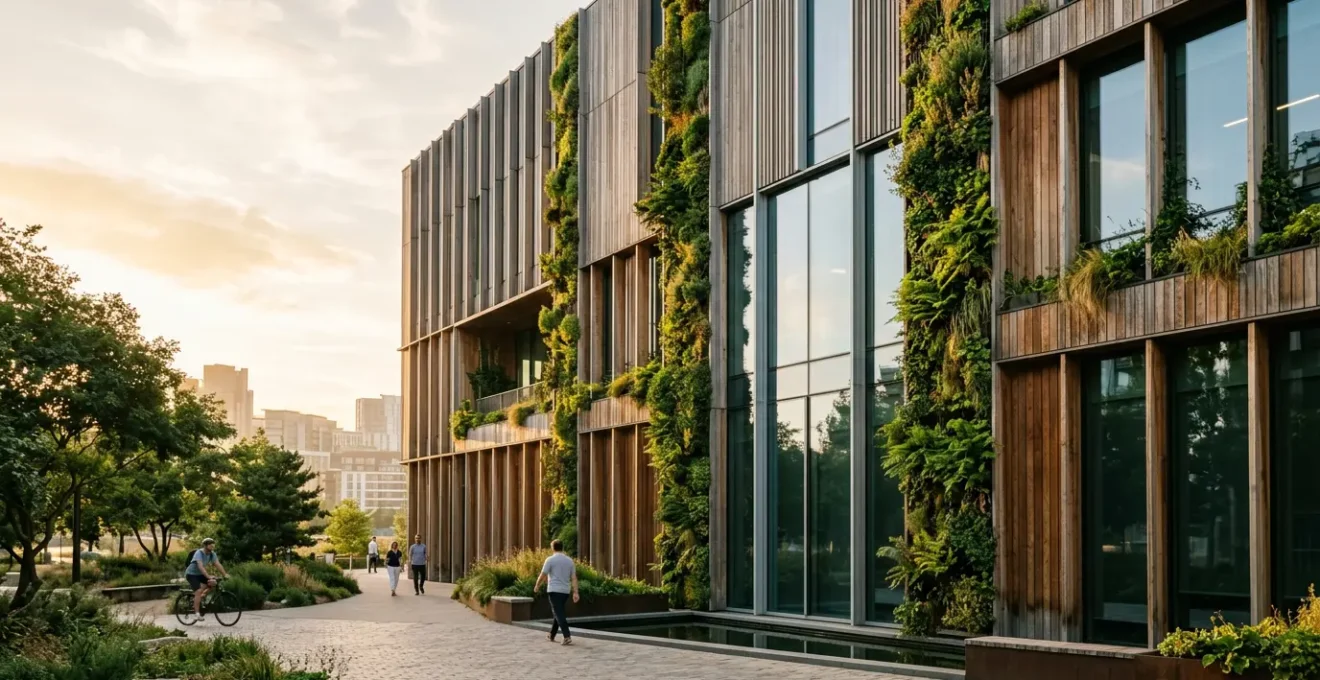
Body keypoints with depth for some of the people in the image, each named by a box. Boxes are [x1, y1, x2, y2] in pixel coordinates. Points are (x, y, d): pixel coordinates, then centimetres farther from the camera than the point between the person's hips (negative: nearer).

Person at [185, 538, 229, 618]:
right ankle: (196, 613, -21)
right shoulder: (199, 553, -26)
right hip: (191, 574, -7)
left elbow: (218, 565, -12)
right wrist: (208, 576, -49)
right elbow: (200, 566, -38)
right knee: (199, 591, -23)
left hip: (200, 574, 7)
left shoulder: (212, 554, -5)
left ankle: (199, 597, 3)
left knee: (213, 583, -13)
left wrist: (225, 574, -26)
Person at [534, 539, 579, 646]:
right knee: (559, 613, 19)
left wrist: (537, 586, 12)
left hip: (554, 590, -5)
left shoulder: (550, 560, -6)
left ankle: (567, 637, -22)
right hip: (565, 591, 6)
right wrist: (575, 593, 1)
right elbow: (574, 578, 4)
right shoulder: (569, 560, 9)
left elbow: (542, 576, -5)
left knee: (559, 614, -9)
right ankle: (552, 635, 30)